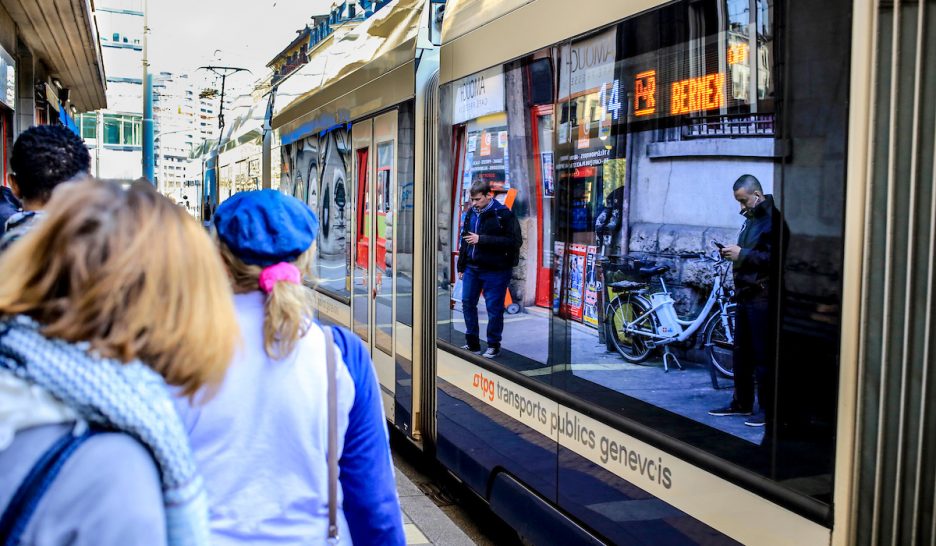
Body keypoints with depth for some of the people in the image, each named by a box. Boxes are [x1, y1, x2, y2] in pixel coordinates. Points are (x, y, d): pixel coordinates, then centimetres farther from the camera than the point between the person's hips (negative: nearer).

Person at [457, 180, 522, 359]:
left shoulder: (504, 214, -13)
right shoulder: (471, 213, 7)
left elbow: (515, 241, -21)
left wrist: (482, 239, -23)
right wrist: (461, 266, 16)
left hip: (494, 270, -6)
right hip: (472, 268, 7)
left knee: (494, 308, 1)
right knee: (467, 303, 11)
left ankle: (493, 346, 17)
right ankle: (472, 343, 24)